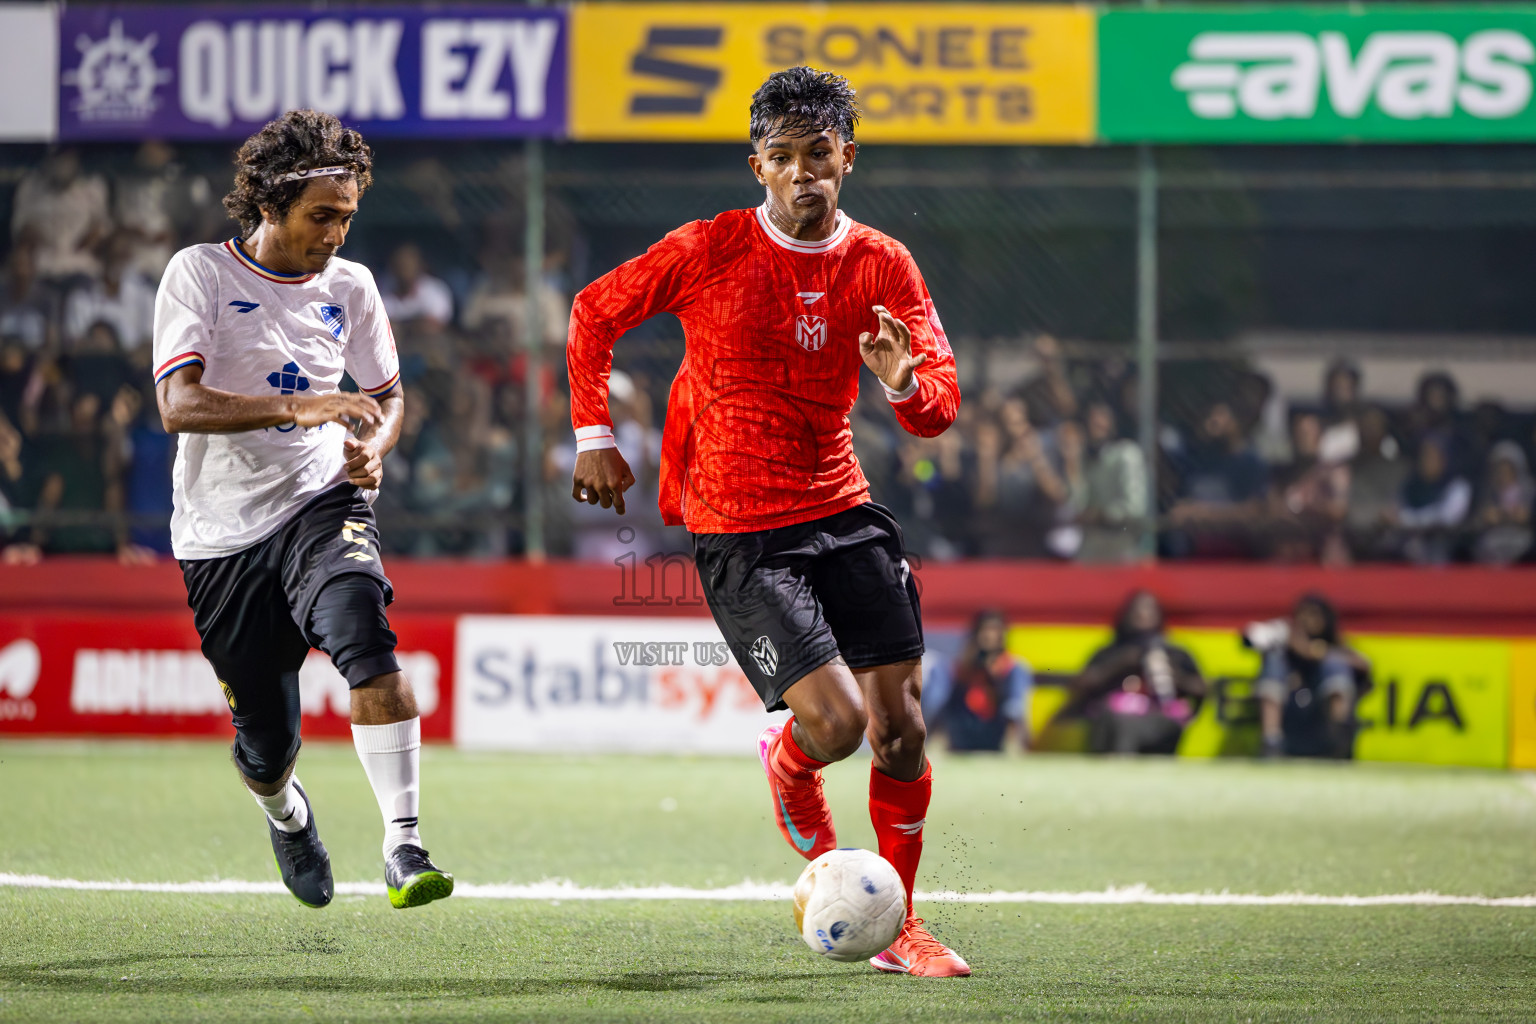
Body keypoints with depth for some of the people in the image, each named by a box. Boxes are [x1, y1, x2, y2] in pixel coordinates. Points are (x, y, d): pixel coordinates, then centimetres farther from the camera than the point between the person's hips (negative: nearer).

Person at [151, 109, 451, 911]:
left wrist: (374, 447, -2)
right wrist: (298, 407, -31)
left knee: (366, 643, -30)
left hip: (321, 504, 2)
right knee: (265, 746, 4)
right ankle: (285, 814, 42)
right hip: (222, 534, -2)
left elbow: (388, 394, 22)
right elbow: (178, 404, -19)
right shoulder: (200, 274, -7)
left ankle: (403, 847, -33)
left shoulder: (350, 286, 7)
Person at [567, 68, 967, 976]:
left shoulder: (882, 265, 1)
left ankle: (899, 927, 17)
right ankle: (786, 764, 22)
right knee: (835, 722, -17)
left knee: (901, 726, -2)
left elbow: (940, 408, -1)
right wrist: (596, 438, 2)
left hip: (842, 510, 4)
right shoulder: (708, 251, -8)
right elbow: (595, 313, 6)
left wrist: (907, 385, -24)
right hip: (739, 535, -4)